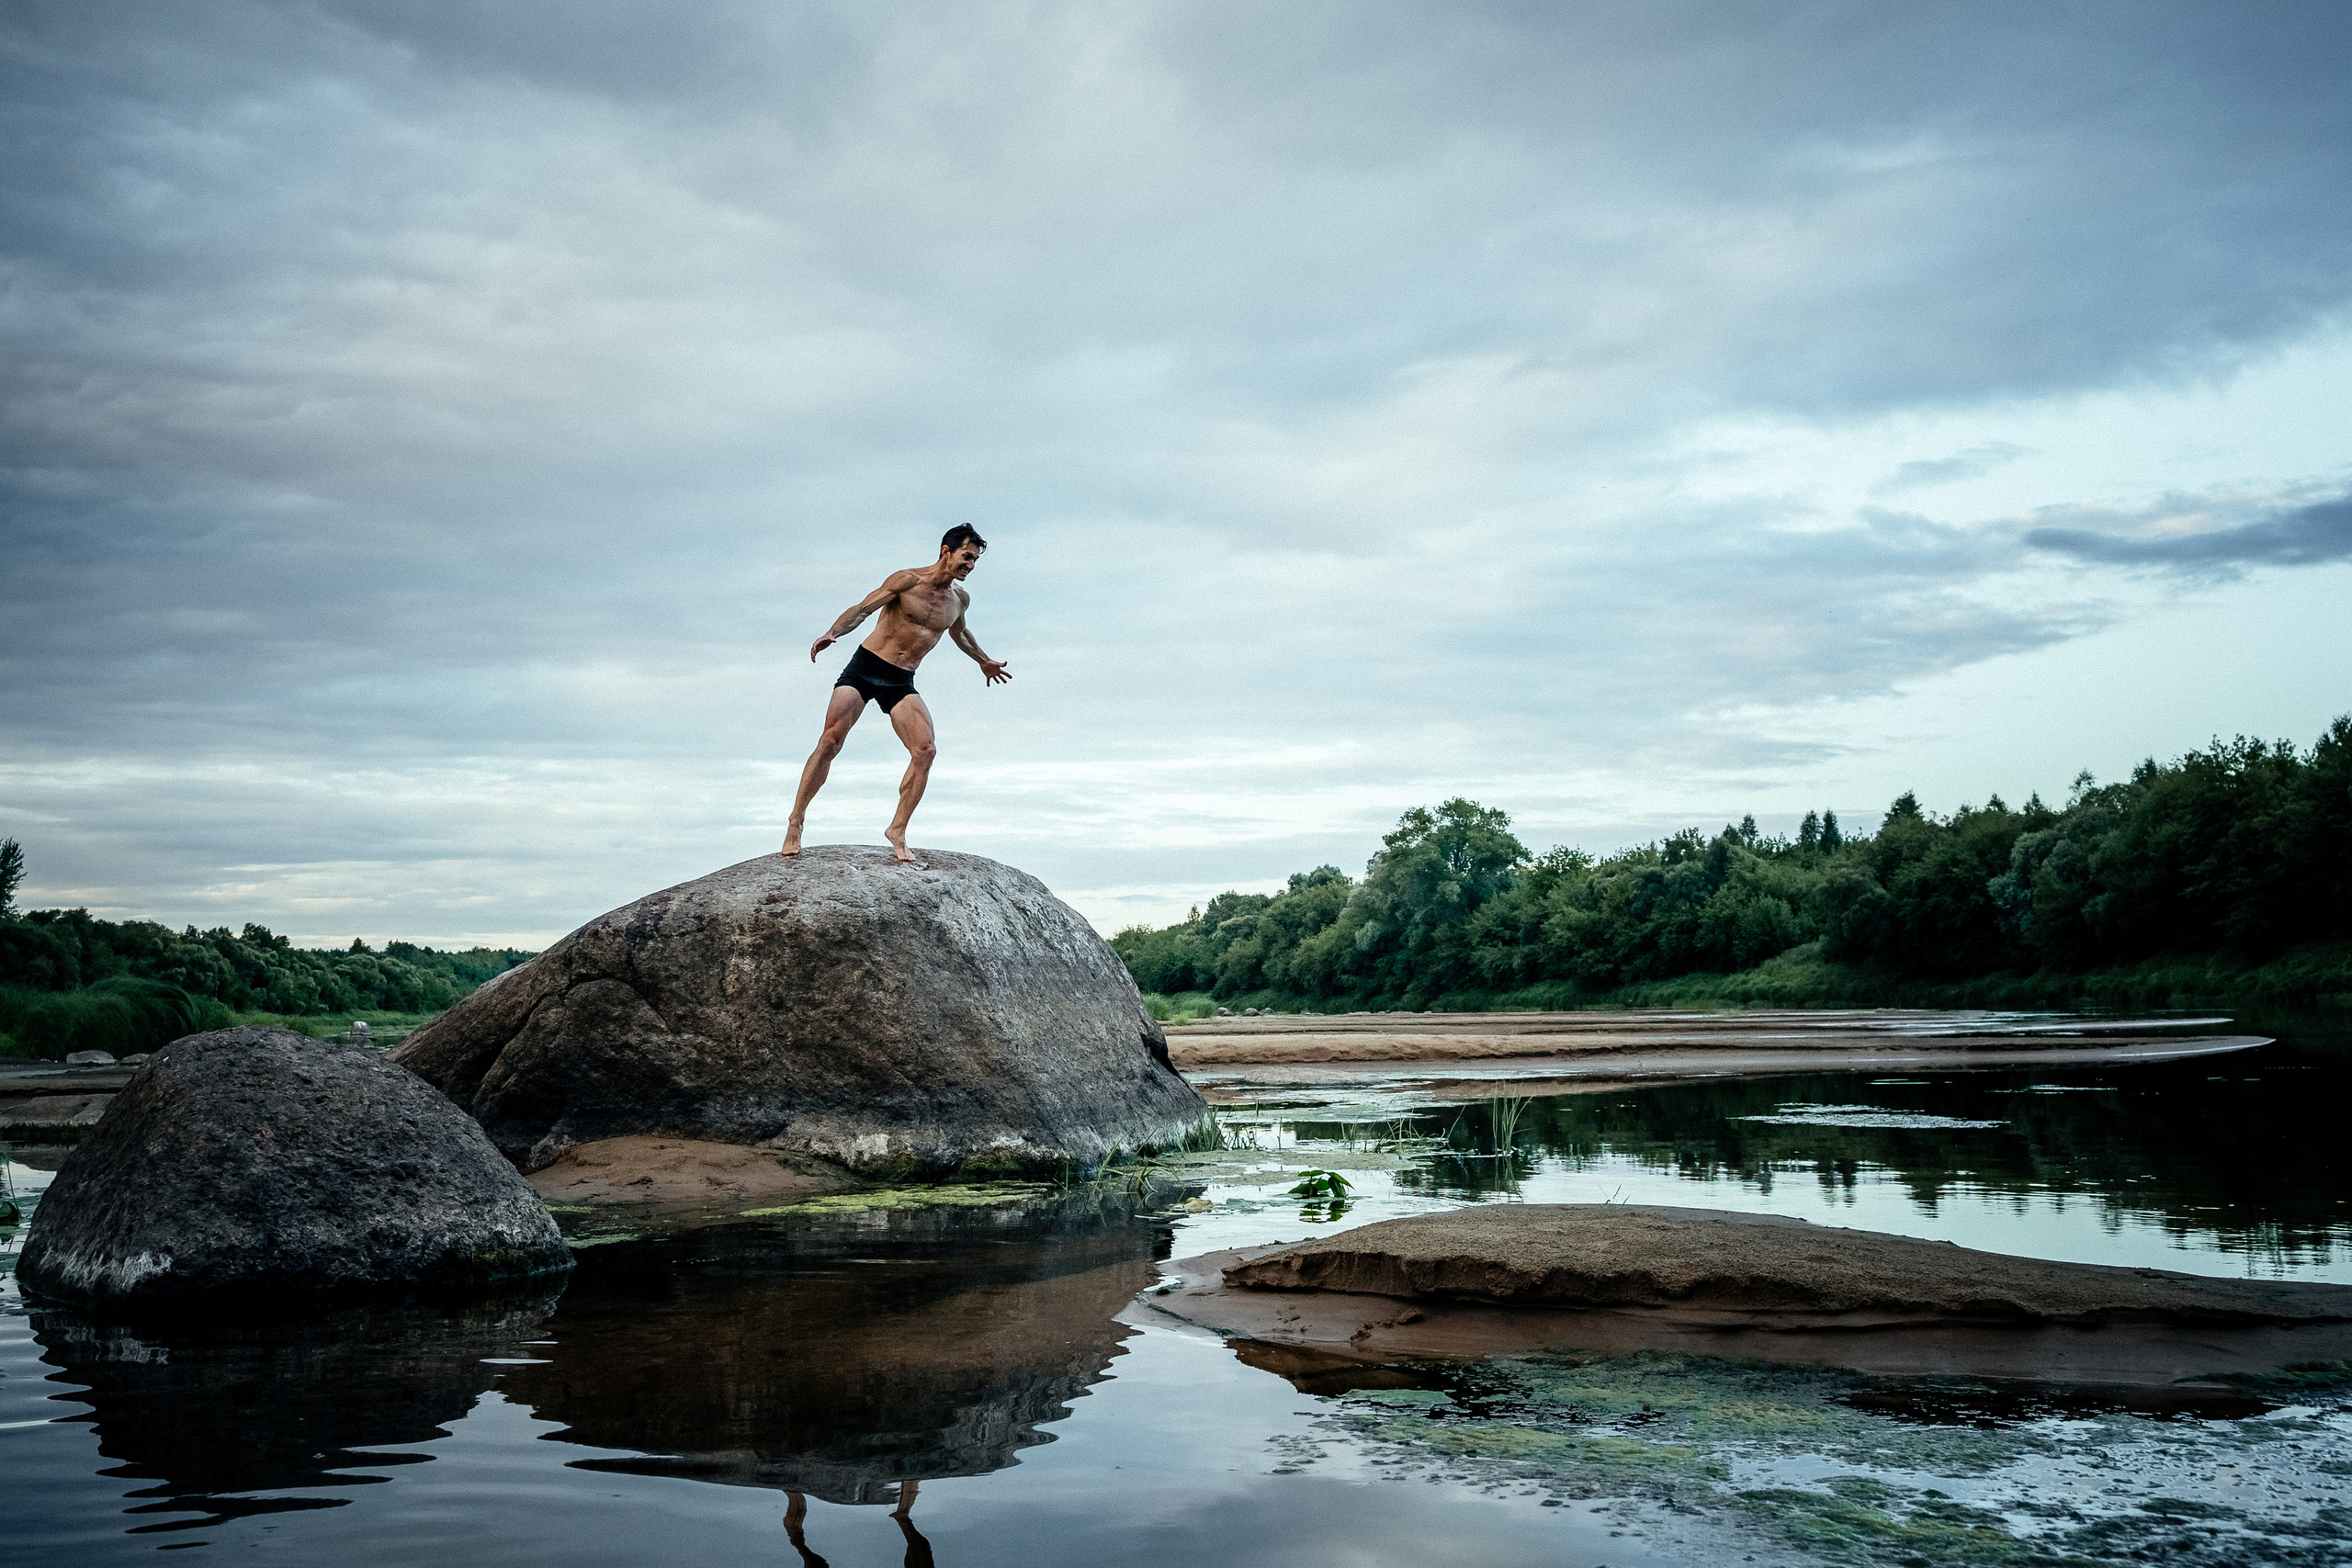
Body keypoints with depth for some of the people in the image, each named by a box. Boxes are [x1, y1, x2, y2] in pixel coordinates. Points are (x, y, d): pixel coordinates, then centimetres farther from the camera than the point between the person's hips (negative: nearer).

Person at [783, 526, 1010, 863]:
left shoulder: (960, 599, 10)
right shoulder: (907, 581, -8)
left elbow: (958, 631, 33)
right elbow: (861, 609, -14)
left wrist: (983, 661, 46)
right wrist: (832, 633, -32)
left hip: (901, 682, 4)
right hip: (864, 667, -4)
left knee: (926, 750, -17)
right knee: (830, 741, -15)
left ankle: (897, 830, -9)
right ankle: (796, 820, -3)